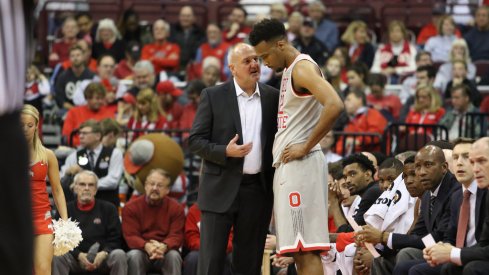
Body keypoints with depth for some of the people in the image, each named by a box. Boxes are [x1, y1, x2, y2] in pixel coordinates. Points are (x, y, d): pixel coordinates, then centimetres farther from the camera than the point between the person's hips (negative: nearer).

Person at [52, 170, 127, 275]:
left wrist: (104, 253, -15)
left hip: (102, 257, 0)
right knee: (57, 257, -31)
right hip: (75, 257, 0)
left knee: (119, 255, -31)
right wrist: (78, 255, -15)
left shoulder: (108, 209, 13)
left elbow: (115, 238, 7)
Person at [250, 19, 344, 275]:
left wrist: (306, 147, -20)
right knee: (298, 250, 8)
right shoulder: (288, 71, 19)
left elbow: (334, 106, -27)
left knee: (307, 249, -12)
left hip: (300, 165, -10)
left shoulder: (303, 68, -11)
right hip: (286, 166, 10)